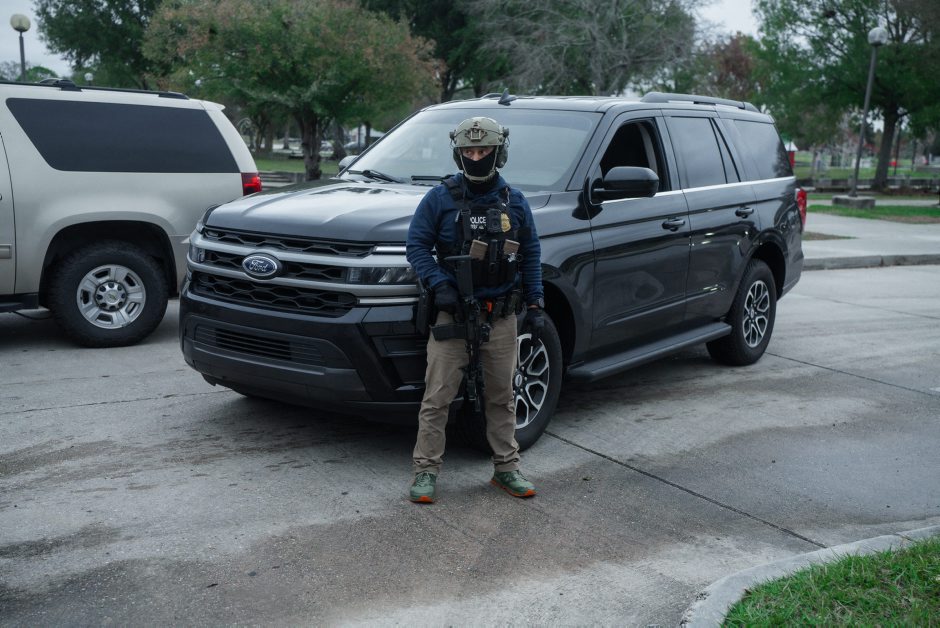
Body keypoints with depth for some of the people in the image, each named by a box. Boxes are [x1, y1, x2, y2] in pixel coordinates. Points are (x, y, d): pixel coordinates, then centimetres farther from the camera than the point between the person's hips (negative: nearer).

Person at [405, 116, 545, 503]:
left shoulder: (514, 202, 8)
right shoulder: (441, 198, -2)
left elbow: (531, 254, 11)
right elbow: (416, 245, -2)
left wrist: (535, 305, 5)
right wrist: (438, 284, -16)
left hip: (501, 316, 3)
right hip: (453, 313, -3)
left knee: (501, 396, 11)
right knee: (438, 396, -2)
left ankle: (506, 468, 23)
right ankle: (426, 471, 8)